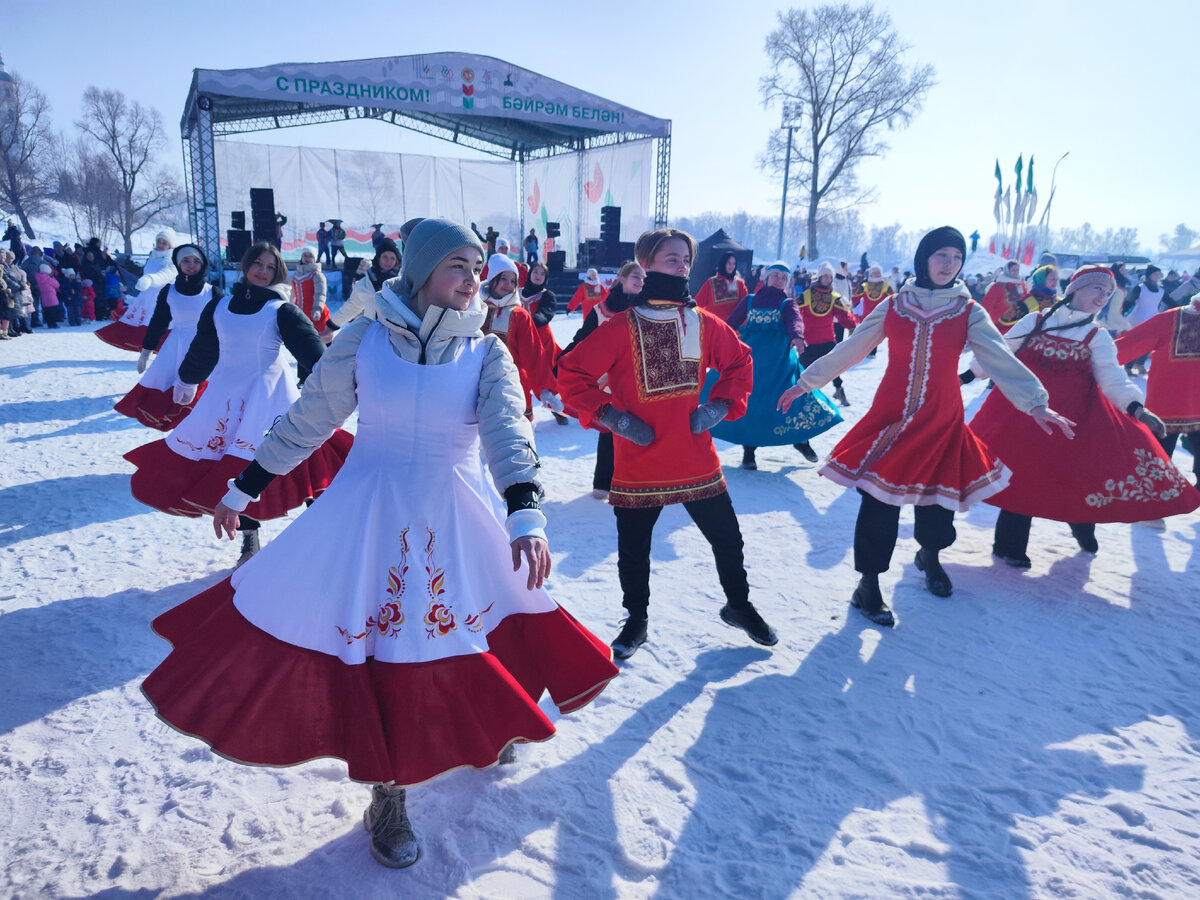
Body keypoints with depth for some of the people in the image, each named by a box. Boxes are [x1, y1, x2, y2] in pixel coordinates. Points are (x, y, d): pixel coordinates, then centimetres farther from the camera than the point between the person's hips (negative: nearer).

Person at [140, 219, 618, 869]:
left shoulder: (486, 352, -4)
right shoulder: (364, 339, -4)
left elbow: (508, 431, -20)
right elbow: (307, 420, 4)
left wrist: (526, 514, -36)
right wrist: (242, 490, 9)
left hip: (461, 519, 1)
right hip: (371, 513, 0)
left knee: (474, 629, 11)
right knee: (375, 642, 3)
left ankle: (489, 726, 45)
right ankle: (387, 796, 25)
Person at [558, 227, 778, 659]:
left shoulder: (703, 323, 2)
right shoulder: (623, 326, -10)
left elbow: (740, 362, 16)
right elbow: (571, 372, -10)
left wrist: (720, 406, 2)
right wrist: (611, 417, -15)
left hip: (697, 460, 3)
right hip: (638, 465, -3)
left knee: (727, 539, 14)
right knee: (633, 552, 11)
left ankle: (738, 605, 39)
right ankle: (636, 622, 34)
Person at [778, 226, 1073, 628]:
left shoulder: (969, 312, 1)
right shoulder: (893, 306, 2)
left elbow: (1001, 361, -10)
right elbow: (850, 349, 7)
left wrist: (1036, 403, -22)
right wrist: (807, 382, 7)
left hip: (942, 419, 1)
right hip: (890, 415, -1)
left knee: (939, 492, 8)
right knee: (880, 496, -6)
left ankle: (930, 556, 41)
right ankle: (868, 585, 8)